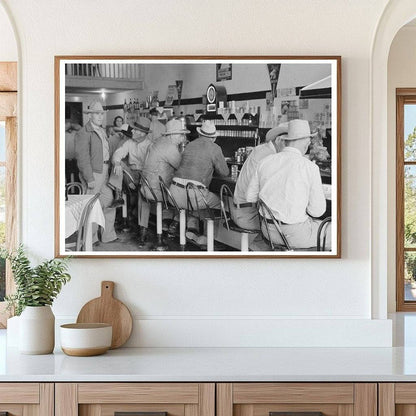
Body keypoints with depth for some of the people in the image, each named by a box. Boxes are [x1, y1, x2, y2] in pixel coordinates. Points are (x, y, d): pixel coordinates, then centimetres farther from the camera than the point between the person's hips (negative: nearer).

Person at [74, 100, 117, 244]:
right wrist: (90, 179, -21)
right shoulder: (83, 133, -13)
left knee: (109, 202, 13)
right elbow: (82, 157, -18)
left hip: (104, 173, 9)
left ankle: (108, 235, 22)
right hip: (93, 173, -9)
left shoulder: (102, 131, 16)